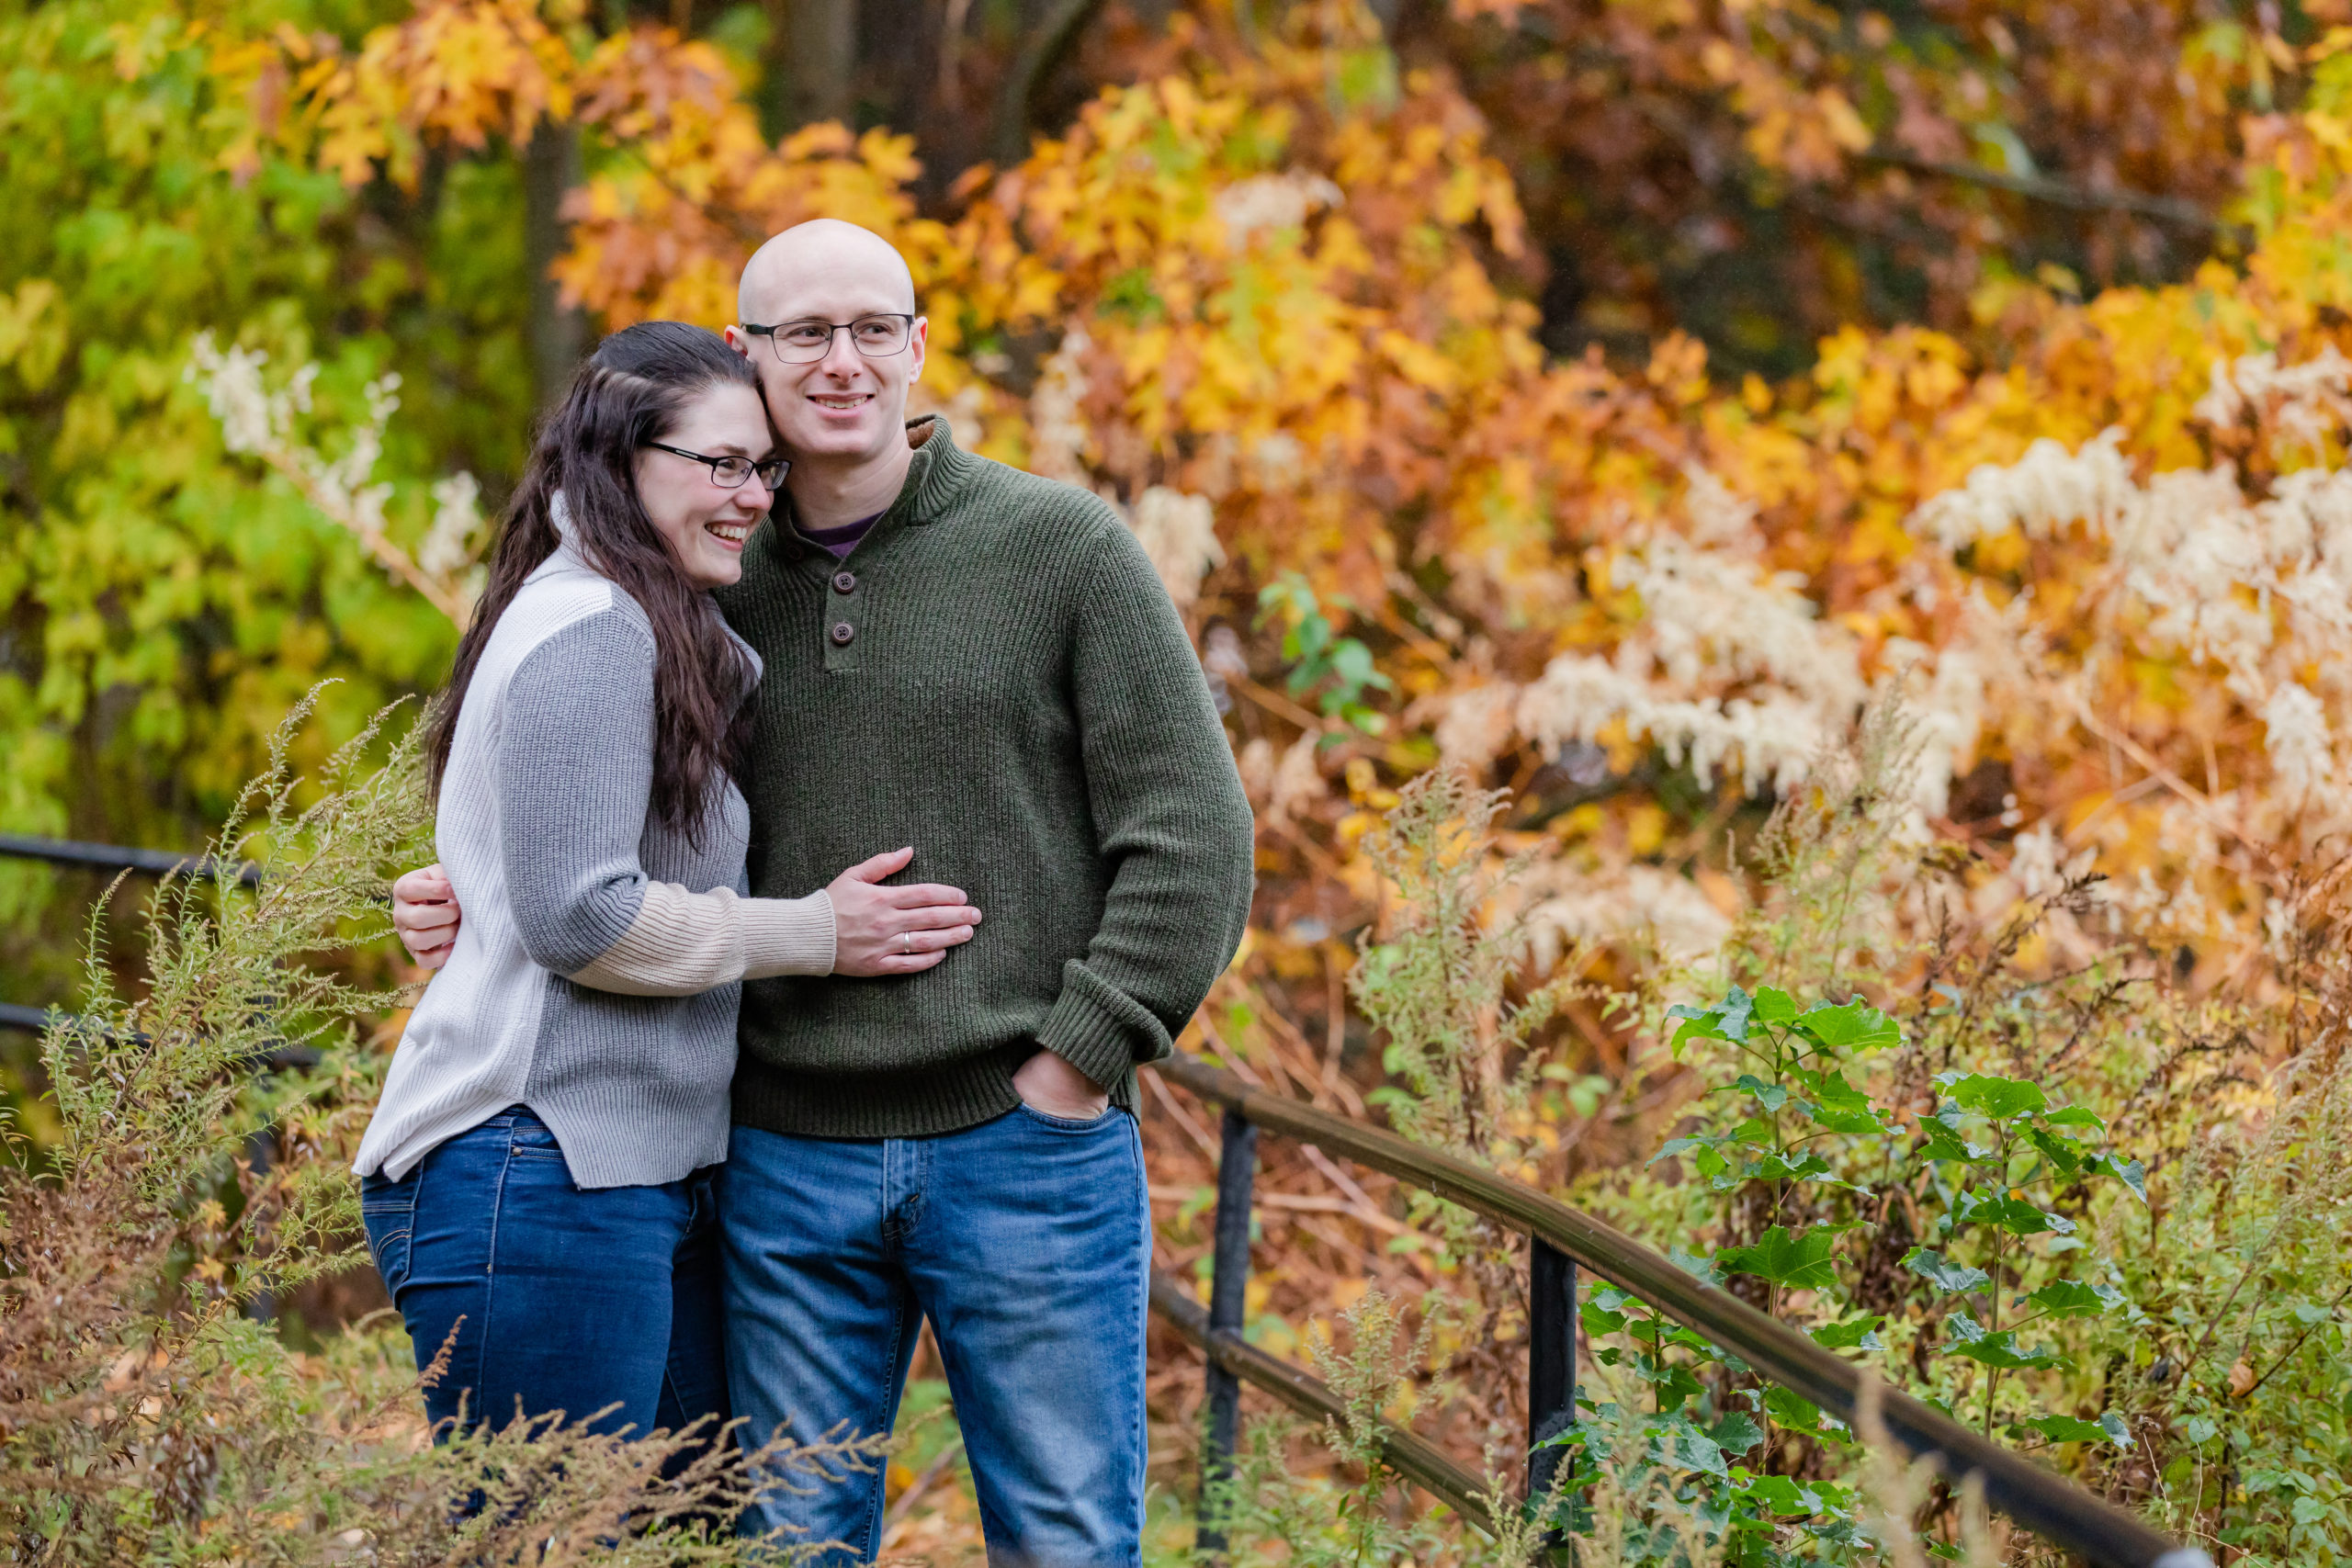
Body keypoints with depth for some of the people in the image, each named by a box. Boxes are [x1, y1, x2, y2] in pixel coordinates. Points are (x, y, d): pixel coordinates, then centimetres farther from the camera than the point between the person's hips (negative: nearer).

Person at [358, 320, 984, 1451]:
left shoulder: (673, 637, 21)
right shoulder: (589, 633, -11)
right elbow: (576, 913, -18)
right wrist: (811, 935, -10)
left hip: (647, 1180, 11)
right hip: (541, 1173, -11)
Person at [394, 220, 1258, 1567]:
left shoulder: (1061, 546, -2)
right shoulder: (720, 592, 9)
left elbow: (1190, 831, -4)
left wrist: (1079, 1061, -10)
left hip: (1025, 1143, -3)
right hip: (791, 1159, 3)